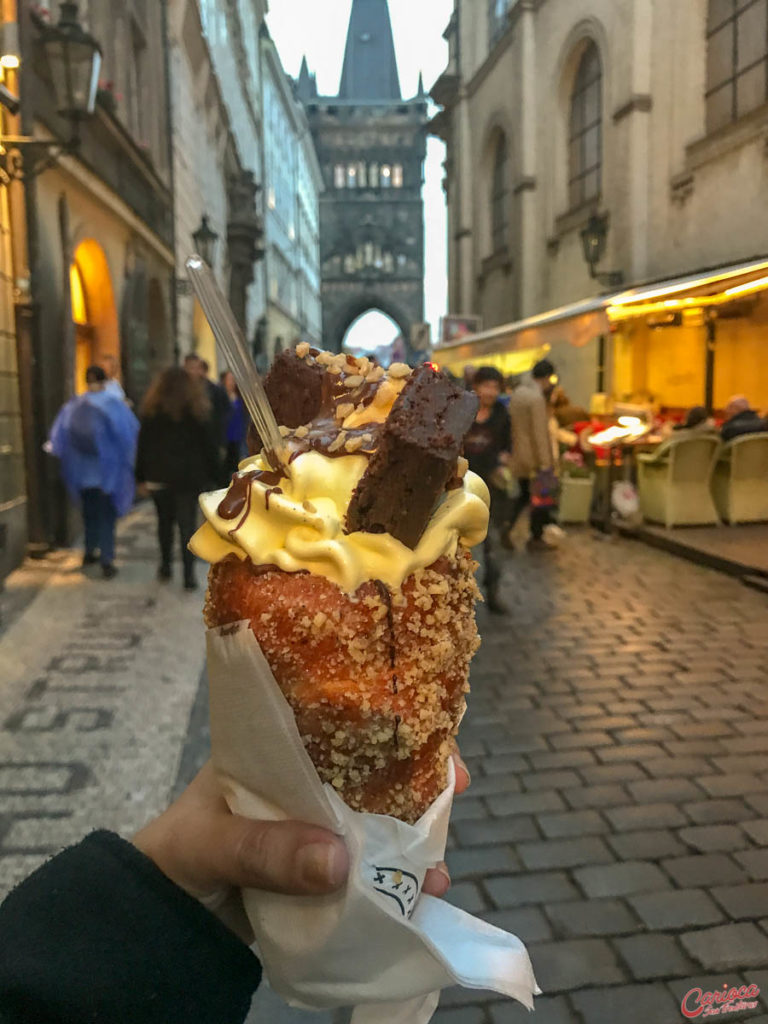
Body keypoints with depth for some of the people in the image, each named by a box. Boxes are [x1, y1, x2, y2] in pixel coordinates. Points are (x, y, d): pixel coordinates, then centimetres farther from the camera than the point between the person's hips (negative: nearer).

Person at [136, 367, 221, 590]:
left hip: (159, 476, 2)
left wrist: (141, 477, 8)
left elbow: (143, 444, 3)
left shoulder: (152, 410, 2)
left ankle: (165, 566, 26)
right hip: (189, 476, -1)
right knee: (187, 524, 0)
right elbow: (209, 445, 0)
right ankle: (189, 575, -4)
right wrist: (213, 476, 6)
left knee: (165, 521, 17)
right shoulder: (198, 410, -1)